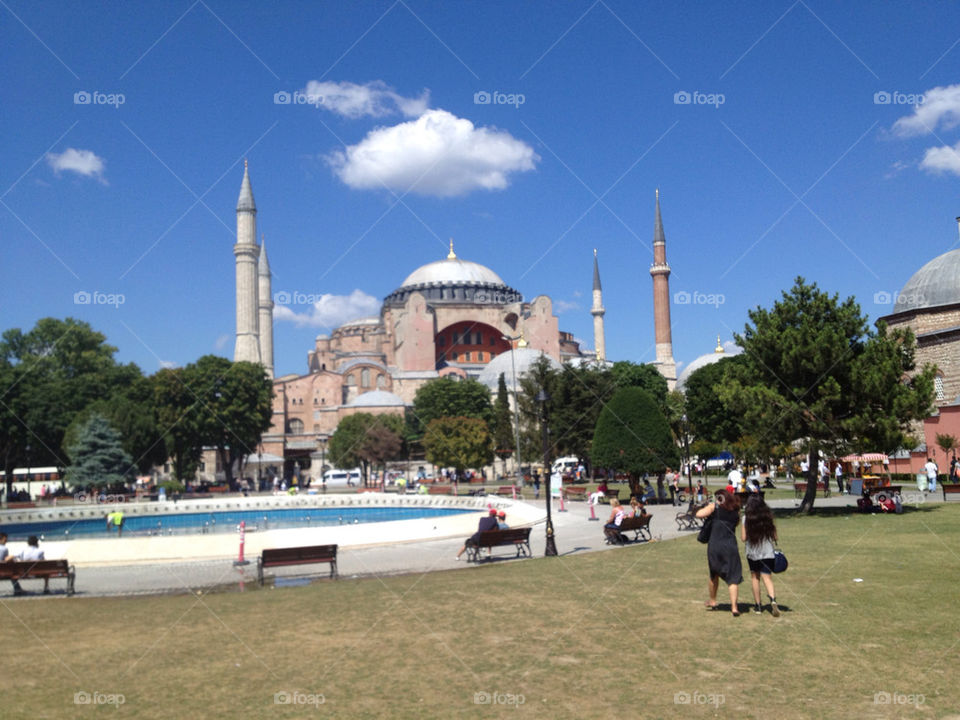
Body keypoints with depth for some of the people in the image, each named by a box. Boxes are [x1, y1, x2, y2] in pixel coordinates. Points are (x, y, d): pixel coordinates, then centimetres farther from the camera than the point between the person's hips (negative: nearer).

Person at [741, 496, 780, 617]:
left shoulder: (746, 518, -7)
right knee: (767, 577, 0)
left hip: (752, 553, 0)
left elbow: (743, 538, -6)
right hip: (767, 552, 1)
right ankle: (773, 599, -26)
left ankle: (757, 605, 17)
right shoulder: (768, 517, -2)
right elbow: (774, 536, 1)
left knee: (754, 576, 14)